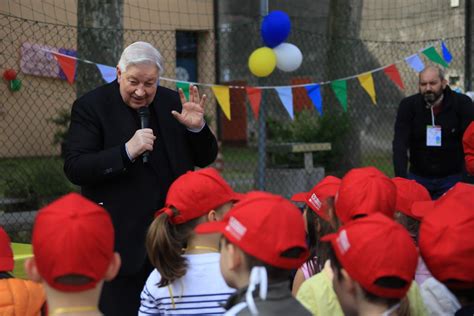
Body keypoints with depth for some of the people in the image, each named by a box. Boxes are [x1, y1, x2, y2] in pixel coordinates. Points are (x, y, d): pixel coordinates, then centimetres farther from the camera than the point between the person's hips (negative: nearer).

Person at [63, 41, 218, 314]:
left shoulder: (172, 103, 7)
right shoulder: (91, 106, -6)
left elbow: (205, 159, 11)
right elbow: (74, 169, -14)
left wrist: (197, 128, -10)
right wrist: (127, 151, -26)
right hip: (122, 239, -4)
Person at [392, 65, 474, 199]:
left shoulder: (462, 103, -10)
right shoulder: (408, 105, -8)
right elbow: (400, 144, -17)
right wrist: (401, 178, -30)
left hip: (452, 178, -1)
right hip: (418, 177, 1)